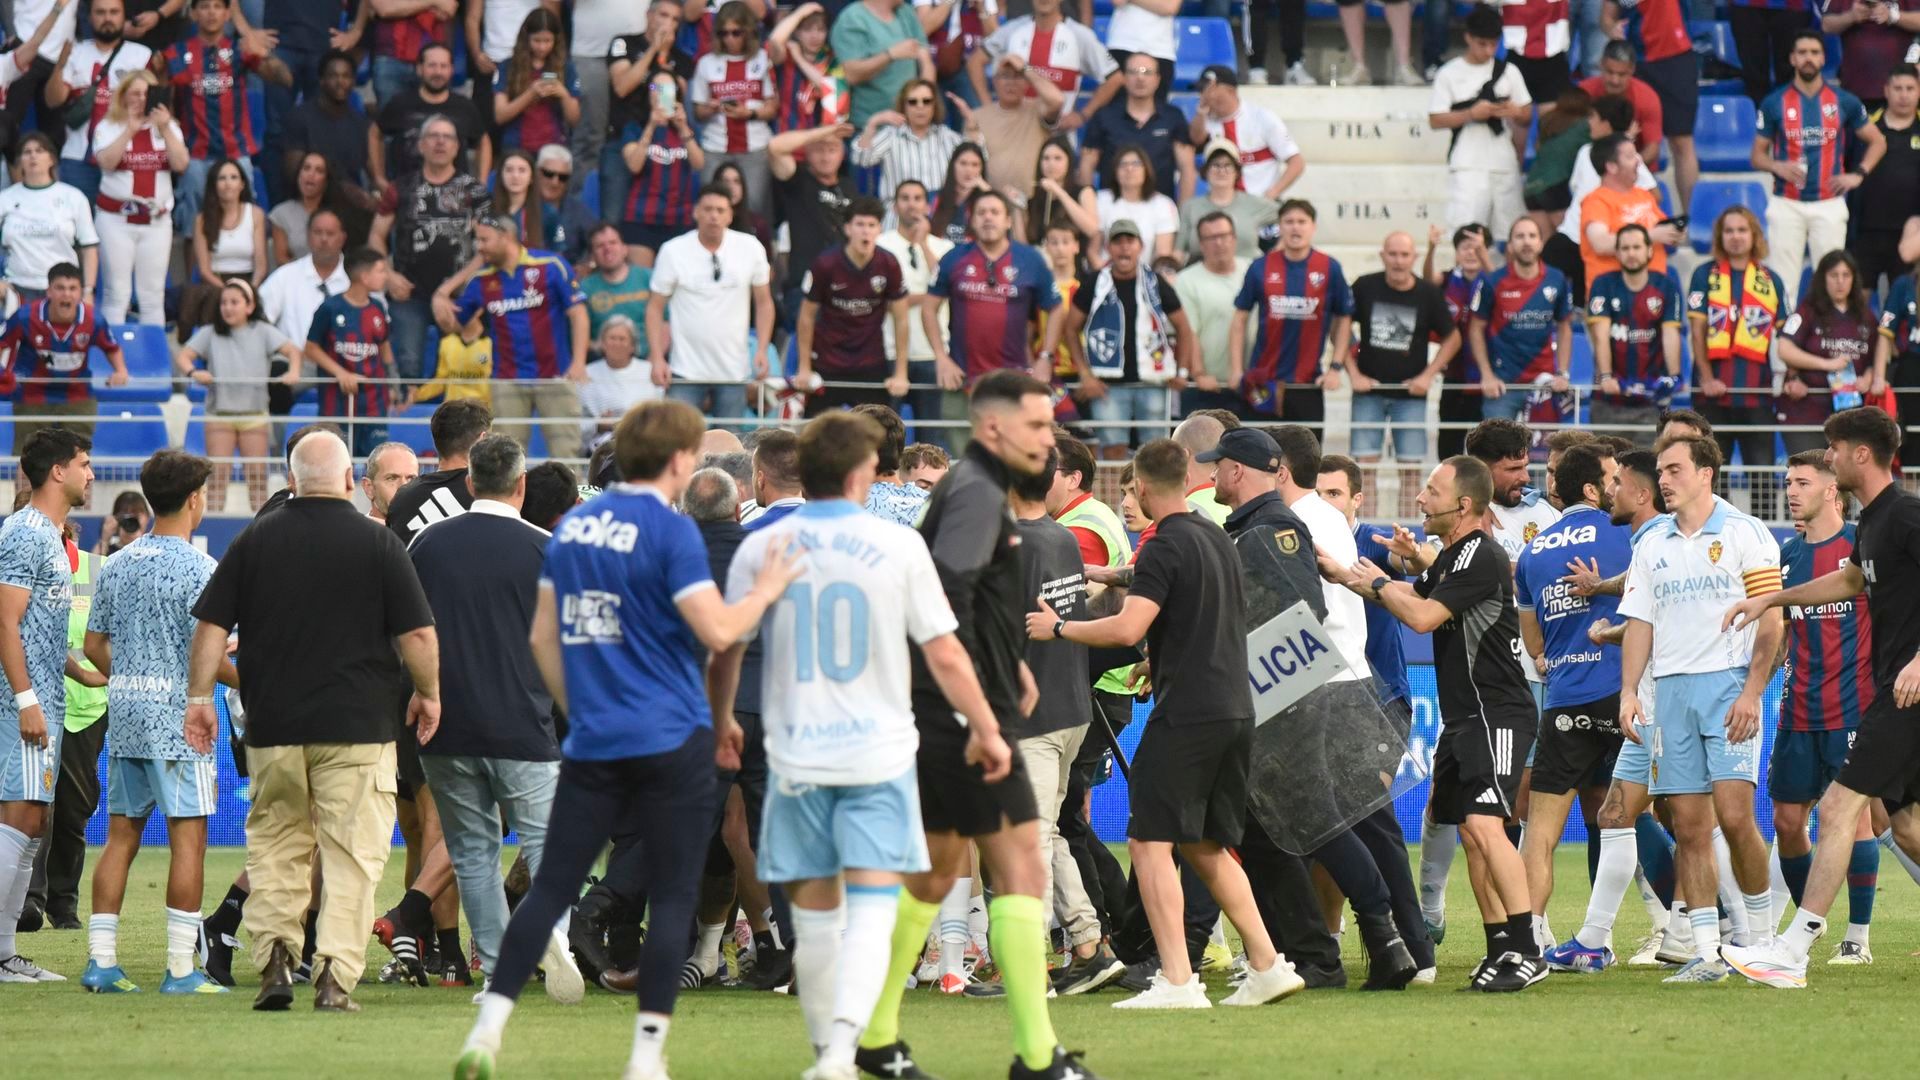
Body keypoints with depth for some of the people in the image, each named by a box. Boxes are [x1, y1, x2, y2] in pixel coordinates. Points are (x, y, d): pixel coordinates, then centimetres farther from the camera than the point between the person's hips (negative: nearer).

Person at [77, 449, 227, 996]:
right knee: (188, 839, -3)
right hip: (179, 719, -7)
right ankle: (181, 968, -5)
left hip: (125, 716, 7)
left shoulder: (117, 565, 10)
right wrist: (250, 682, 0)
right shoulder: (197, 567, -11)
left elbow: (95, 647, 14)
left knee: (120, 837, 10)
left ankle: (101, 959, 7)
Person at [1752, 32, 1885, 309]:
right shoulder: (1774, 103, 3)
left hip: (1829, 205, 1)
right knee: (1783, 286, -5)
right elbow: (1757, 155, 8)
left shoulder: (1844, 102, 5)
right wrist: (1778, 167, -13)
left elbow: (1877, 142, 17)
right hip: (1786, 205, -1)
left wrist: (1858, 174, 3)